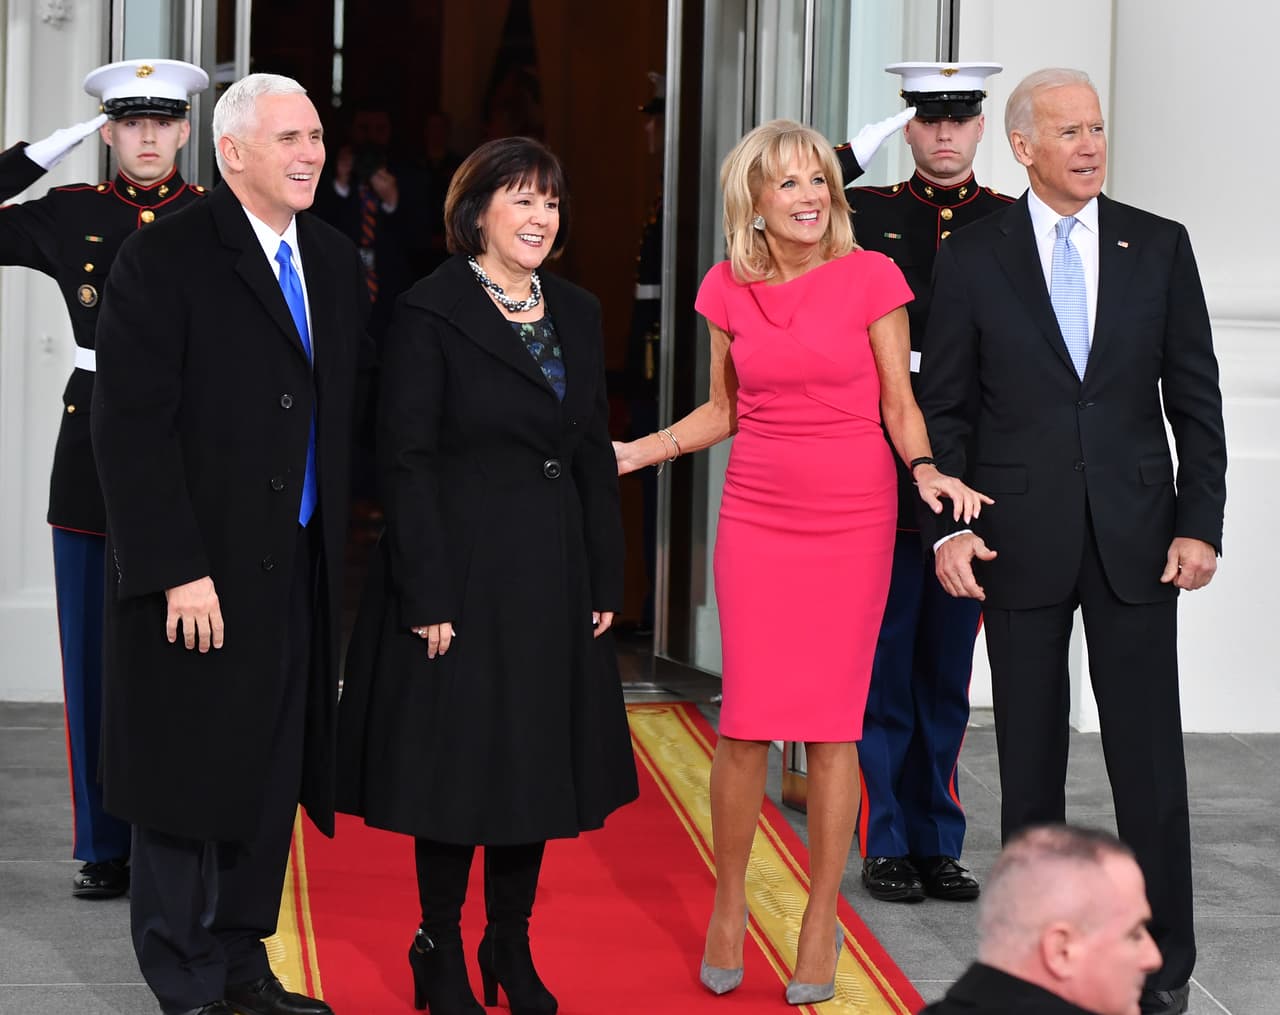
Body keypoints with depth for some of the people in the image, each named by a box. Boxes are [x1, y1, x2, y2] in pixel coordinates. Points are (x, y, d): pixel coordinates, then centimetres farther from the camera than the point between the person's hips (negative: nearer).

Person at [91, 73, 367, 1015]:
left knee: (273, 775, 10)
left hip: (302, 572, 6)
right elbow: (132, 426, -14)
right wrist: (176, 570, -19)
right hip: (205, 574, -6)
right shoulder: (165, 261, -9)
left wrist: (348, 544, 5)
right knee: (194, 773, 2)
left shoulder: (336, 263, 11)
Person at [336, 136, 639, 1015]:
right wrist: (427, 595, -16)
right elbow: (406, 461, -12)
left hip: (552, 578, 6)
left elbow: (596, 458, 12)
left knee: (538, 757, 10)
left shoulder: (577, 315, 10)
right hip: (463, 572, -6)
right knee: (456, 760, 1)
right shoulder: (432, 315, -8)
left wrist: (606, 581, 7)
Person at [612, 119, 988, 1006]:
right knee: (747, 716, -1)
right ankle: (729, 907, 16)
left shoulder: (872, 278, -5)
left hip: (852, 517, -2)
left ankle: (822, 922, 12)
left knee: (832, 721, 1)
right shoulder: (729, 289, 3)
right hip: (757, 516, 2)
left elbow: (899, 405, 0)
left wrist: (926, 471, -19)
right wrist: (638, 452, 2)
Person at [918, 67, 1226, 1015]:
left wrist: (1199, 526, -3)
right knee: (1030, 760, 7)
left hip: (1136, 538, 0)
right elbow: (946, 407, 3)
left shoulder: (1159, 246, 4)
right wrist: (948, 527, -7)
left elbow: (1195, 398, 4)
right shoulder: (972, 256, 2)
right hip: (1023, 538, 0)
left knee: (1151, 759, 1)